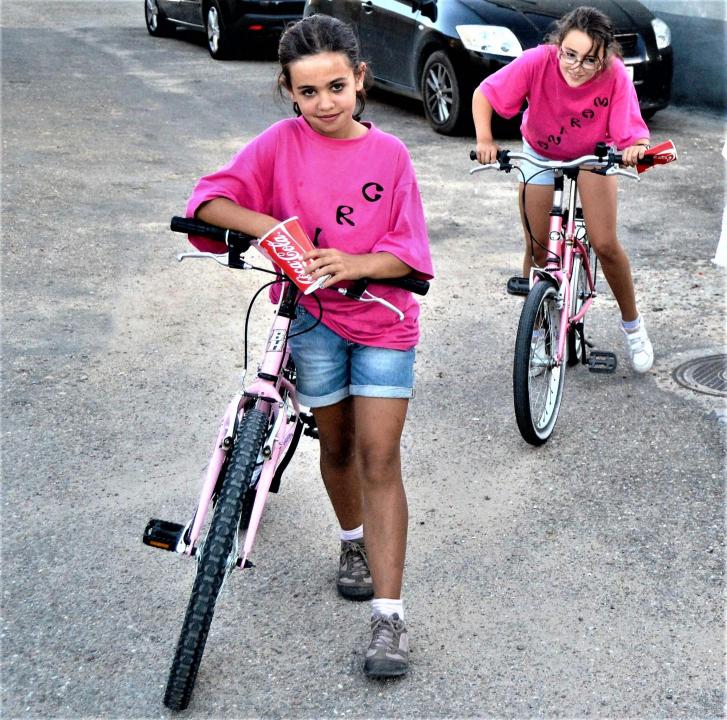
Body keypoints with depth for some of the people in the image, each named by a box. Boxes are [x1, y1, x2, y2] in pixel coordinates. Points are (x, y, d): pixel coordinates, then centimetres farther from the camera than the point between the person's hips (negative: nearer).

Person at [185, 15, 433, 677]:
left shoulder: (389, 154, -6)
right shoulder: (282, 143, -5)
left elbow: (409, 253, -6)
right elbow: (211, 200, -9)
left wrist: (354, 263, -24)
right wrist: (271, 228, -25)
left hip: (382, 315, -1)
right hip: (312, 314, 1)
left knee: (379, 457, -6)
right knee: (337, 444, 15)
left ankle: (388, 616, -3)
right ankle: (355, 543, 44)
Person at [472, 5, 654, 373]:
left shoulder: (615, 76, -34)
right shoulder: (538, 61, -34)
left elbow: (636, 136, -33)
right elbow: (483, 94, -24)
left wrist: (636, 149, -56)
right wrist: (484, 140, -38)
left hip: (592, 155, -1)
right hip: (540, 155, 1)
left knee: (605, 245, -10)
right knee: (537, 248, 1)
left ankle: (632, 324, 15)